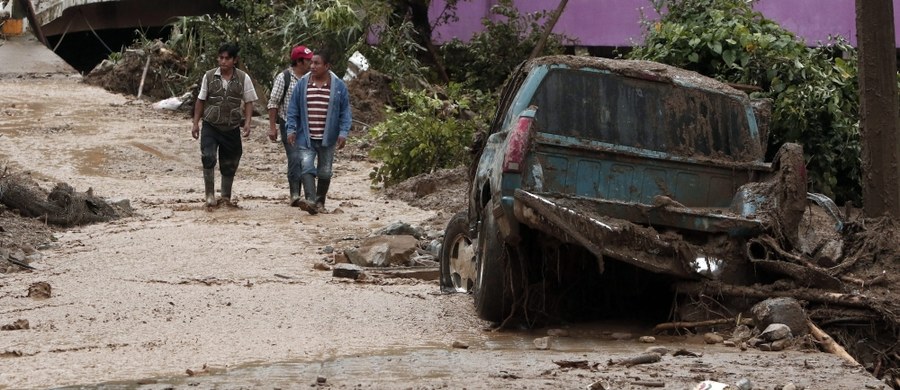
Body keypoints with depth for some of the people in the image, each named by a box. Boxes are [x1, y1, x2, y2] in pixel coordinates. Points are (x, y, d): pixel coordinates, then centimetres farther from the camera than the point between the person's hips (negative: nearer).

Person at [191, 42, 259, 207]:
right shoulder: (209, 76, -1)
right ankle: (210, 194, -9)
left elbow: (249, 102, 2)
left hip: (232, 129, 1)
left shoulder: (243, 78, -2)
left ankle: (226, 197, 23)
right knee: (208, 158, -19)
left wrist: (247, 123, -10)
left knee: (229, 165, 8)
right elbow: (201, 100, 6)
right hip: (210, 126, -1)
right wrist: (196, 123, 3)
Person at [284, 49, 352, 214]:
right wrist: (291, 130, -3)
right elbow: (293, 109, 6)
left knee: (325, 171, 9)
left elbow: (345, 112, 2)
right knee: (307, 167, -16)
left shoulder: (338, 86, -1)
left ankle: (320, 202, 23)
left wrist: (343, 133, -7)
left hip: (327, 139, 0)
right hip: (306, 138, 0)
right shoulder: (302, 84, 2)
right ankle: (310, 200, -27)